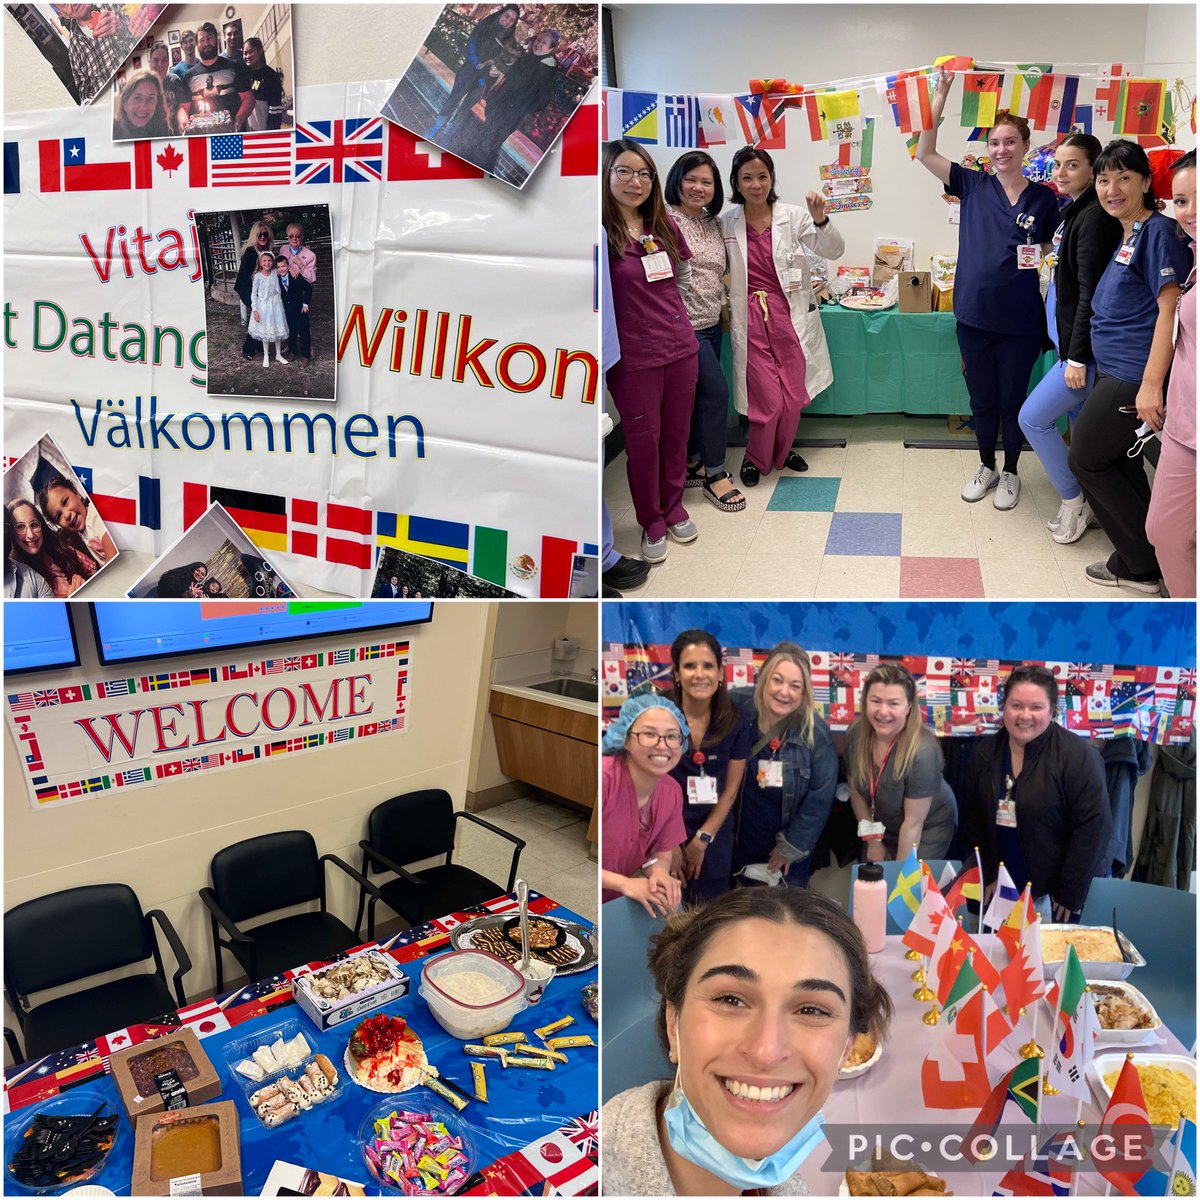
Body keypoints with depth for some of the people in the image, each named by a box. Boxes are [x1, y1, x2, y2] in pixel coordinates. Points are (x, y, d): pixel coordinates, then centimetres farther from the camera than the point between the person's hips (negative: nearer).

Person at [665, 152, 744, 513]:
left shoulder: (713, 223, 13)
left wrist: (724, 308, 14)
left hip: (712, 325, 8)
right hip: (686, 325, -8)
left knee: (698, 395, 12)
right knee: (716, 391, -9)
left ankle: (691, 464, 24)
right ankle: (715, 474, 1)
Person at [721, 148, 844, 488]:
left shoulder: (793, 216, -2)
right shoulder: (727, 224, 0)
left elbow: (833, 250, -7)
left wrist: (820, 219, -23)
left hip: (790, 315, 1)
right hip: (751, 318, -1)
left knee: (793, 397, 7)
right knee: (769, 400, -6)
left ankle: (782, 450, 34)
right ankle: (756, 458, 20)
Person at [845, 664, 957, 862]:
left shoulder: (922, 751, -34)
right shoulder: (856, 734, -19)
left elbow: (913, 823, -26)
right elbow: (856, 790, -4)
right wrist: (872, 840, -1)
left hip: (928, 828, -4)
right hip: (881, 827, 5)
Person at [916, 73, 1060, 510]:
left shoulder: (1043, 198, 2)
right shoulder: (973, 185, 1)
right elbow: (925, 154, -6)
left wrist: (1041, 256, -7)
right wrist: (940, 95, -11)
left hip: (1020, 320, -1)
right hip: (974, 314, 1)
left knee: (1013, 400, 9)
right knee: (982, 399, 13)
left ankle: (1010, 472, 27)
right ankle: (986, 467, 31)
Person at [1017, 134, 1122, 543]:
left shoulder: (1095, 218, -18)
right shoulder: (1073, 211, 11)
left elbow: (1091, 293, -21)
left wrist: (1078, 356, -21)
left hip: (1084, 346, -9)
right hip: (1069, 339, 9)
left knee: (1033, 418, -6)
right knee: (1082, 425, 15)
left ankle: (1072, 500, 8)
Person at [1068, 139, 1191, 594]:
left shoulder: (1158, 232, -12)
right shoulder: (1126, 236, 16)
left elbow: (1170, 308, -20)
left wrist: (1152, 384, -25)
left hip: (1134, 376, -9)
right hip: (1114, 370, 9)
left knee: (1086, 459, 0)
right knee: (1121, 462, 16)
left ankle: (1143, 565, 10)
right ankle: (1139, 560, 26)